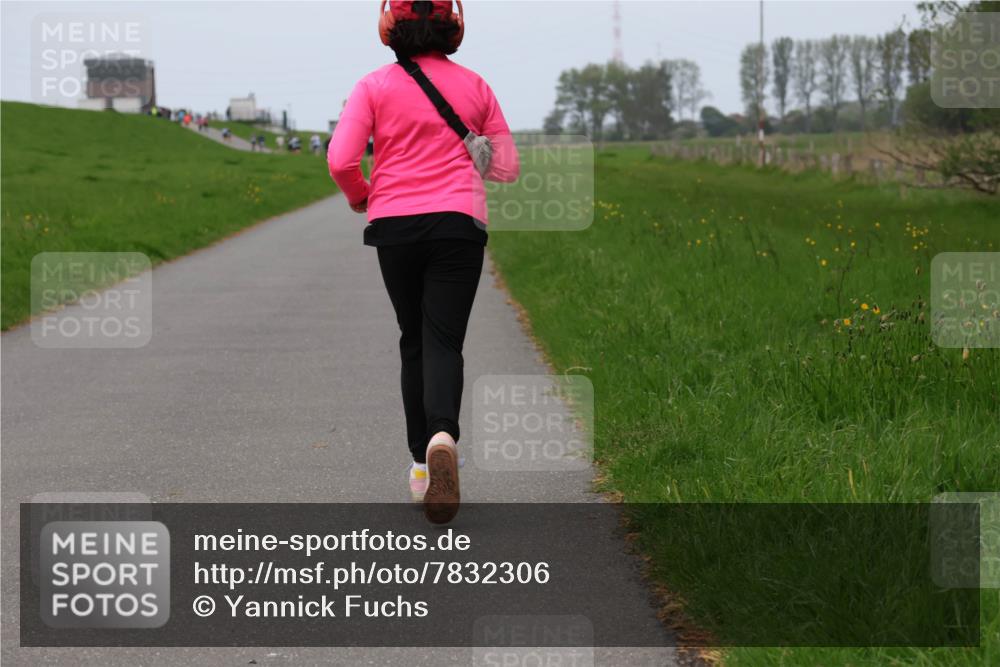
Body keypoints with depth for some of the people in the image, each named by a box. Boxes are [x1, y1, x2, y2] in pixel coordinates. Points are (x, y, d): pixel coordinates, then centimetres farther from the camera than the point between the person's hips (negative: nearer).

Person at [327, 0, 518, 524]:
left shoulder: (375, 86, 1)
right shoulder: (474, 87, 6)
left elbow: (340, 160, -8)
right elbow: (507, 167, 9)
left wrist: (360, 198, 13)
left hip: (394, 224, 0)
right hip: (458, 223, 0)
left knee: (413, 341, 15)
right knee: (443, 341, -4)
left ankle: (421, 462, 16)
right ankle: (442, 435, -33)